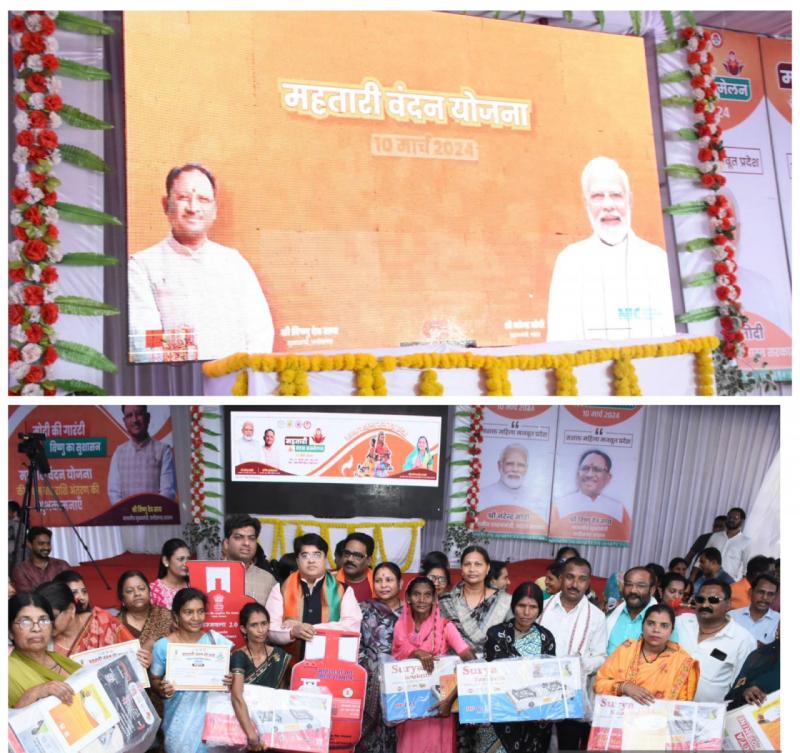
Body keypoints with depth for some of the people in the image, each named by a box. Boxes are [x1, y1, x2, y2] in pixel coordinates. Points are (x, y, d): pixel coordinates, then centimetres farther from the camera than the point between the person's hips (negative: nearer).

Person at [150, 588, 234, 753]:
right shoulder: (162, 646, -4)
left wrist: (229, 680, -11)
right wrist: (162, 689, -14)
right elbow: (154, 679, 6)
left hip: (209, 708, 1)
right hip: (179, 714, -1)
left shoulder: (214, 639, 0)